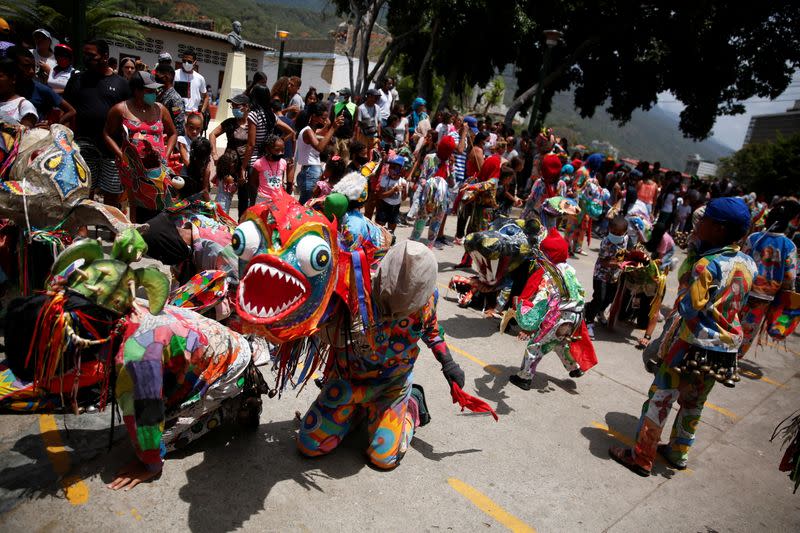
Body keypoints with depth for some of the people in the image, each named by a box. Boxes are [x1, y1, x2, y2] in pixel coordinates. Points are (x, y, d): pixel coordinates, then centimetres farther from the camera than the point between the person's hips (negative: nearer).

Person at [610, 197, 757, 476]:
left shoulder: (708, 265, -20)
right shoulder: (748, 264, 2)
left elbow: (688, 308, -24)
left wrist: (683, 290, -3)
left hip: (694, 345, -7)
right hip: (727, 349, 7)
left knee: (660, 399, 4)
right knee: (693, 403, 22)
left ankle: (641, 458, 13)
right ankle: (678, 452, 38)